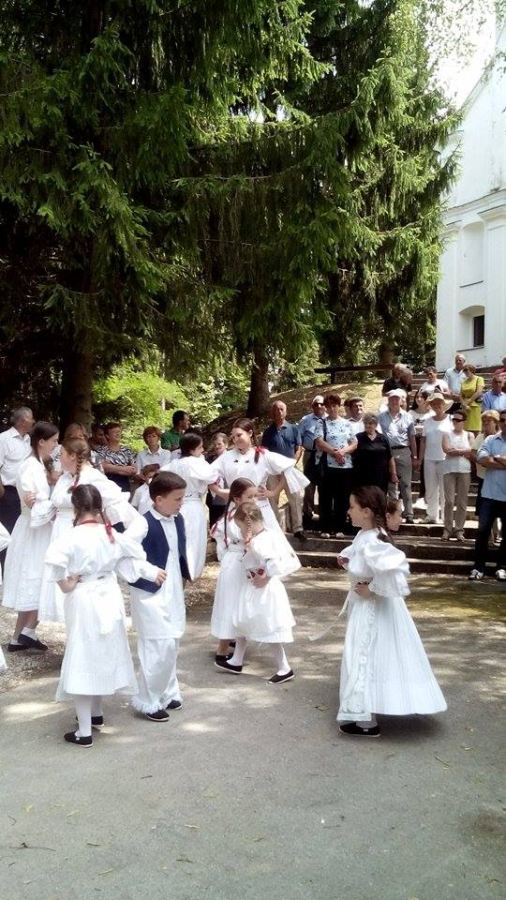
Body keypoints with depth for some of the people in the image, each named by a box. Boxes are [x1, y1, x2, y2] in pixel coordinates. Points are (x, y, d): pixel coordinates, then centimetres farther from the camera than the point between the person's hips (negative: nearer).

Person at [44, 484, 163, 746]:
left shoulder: (73, 537, -19)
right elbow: (131, 556, 3)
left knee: (83, 658, 0)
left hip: (83, 600, -6)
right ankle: (96, 713, 39)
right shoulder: (112, 534, -3)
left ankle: (84, 732, 3)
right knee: (105, 653, 21)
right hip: (109, 596, 6)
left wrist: (64, 583, -20)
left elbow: (55, 558, -35)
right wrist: (151, 572, 18)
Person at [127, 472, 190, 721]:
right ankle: (148, 701, 9)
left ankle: (167, 693, 32)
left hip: (173, 591, 8)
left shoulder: (178, 520, 3)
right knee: (159, 646, -6)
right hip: (150, 593, -8)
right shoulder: (144, 524, -20)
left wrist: (186, 576, 14)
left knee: (172, 643, 16)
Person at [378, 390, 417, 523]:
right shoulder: (381, 417, 6)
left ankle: (408, 514, 2)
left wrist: (415, 456, 7)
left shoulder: (407, 417, 8)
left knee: (405, 484, 0)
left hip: (403, 452, 0)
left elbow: (412, 438, 10)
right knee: (389, 484, 8)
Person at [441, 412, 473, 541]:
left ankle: (459, 529, 7)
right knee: (449, 501, -5)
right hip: (449, 470, -1)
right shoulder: (447, 434, 9)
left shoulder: (469, 435, 11)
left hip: (464, 470, 1)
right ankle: (447, 529, 1)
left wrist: (455, 450, -5)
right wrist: (463, 452, -6)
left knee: (462, 502, 2)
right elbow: (446, 449, -7)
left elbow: (471, 452, -3)